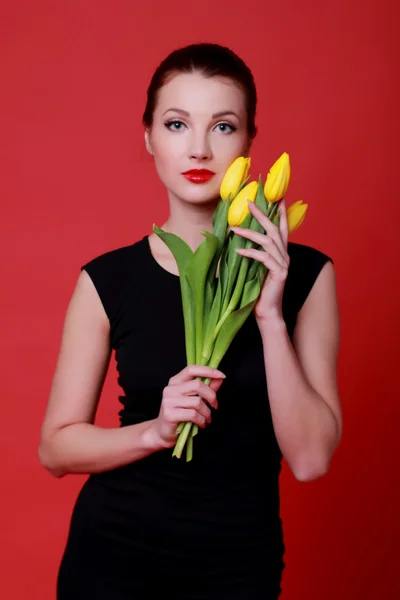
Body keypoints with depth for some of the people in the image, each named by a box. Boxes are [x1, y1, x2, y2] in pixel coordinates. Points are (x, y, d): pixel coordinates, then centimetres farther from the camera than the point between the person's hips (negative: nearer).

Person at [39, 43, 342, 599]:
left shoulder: (303, 274, -8)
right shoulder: (108, 281, -7)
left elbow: (310, 459, -12)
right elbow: (56, 447, -3)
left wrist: (271, 317, -22)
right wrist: (156, 430, -20)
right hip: (112, 555, 0)